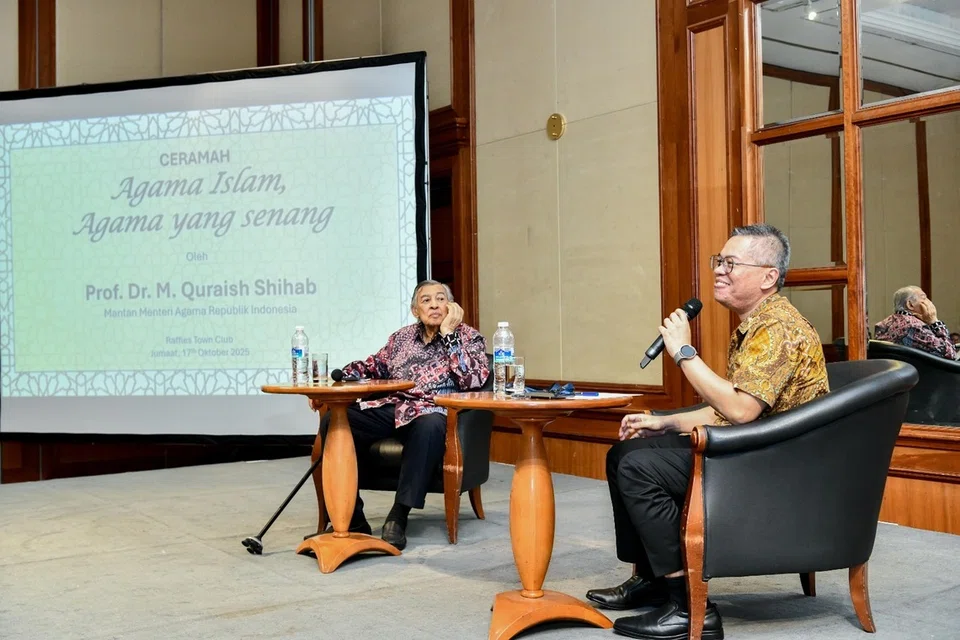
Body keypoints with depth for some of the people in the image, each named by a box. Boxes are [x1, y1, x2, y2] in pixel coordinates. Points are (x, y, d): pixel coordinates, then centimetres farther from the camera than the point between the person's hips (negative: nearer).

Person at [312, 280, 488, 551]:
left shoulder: (468, 337, 8)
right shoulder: (403, 336, 22)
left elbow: (472, 380, -8)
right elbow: (374, 365, 23)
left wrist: (448, 333, -7)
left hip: (430, 413, -4)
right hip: (391, 408, 4)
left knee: (430, 426, -41)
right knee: (333, 421, -21)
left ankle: (398, 517, -30)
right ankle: (350, 517, -18)